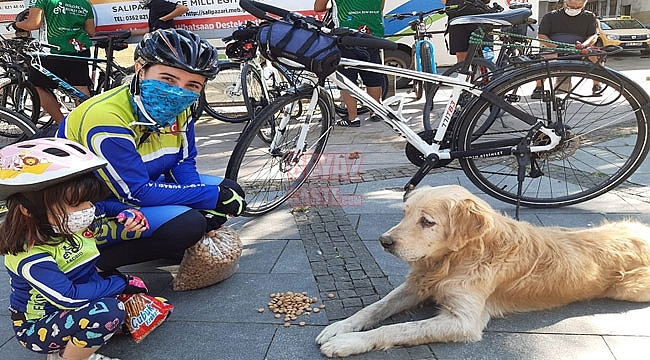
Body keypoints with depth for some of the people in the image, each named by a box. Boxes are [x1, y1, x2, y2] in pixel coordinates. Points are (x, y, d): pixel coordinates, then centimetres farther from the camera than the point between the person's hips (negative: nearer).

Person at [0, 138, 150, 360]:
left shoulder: (69, 226, -6)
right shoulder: (31, 257, -30)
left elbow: (97, 239, 17)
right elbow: (69, 298, -34)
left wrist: (126, 227, -3)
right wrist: (121, 283, -25)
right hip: (37, 329, -8)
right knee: (108, 311, -33)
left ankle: (79, 342, 0)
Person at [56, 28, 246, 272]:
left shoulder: (178, 108, -8)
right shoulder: (105, 120, -31)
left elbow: (184, 163, -1)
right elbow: (136, 194, -31)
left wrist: (206, 206, -19)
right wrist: (212, 196, -28)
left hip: (146, 184, 8)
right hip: (92, 208, -7)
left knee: (230, 191, 1)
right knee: (187, 223, -30)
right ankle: (99, 260, -10)